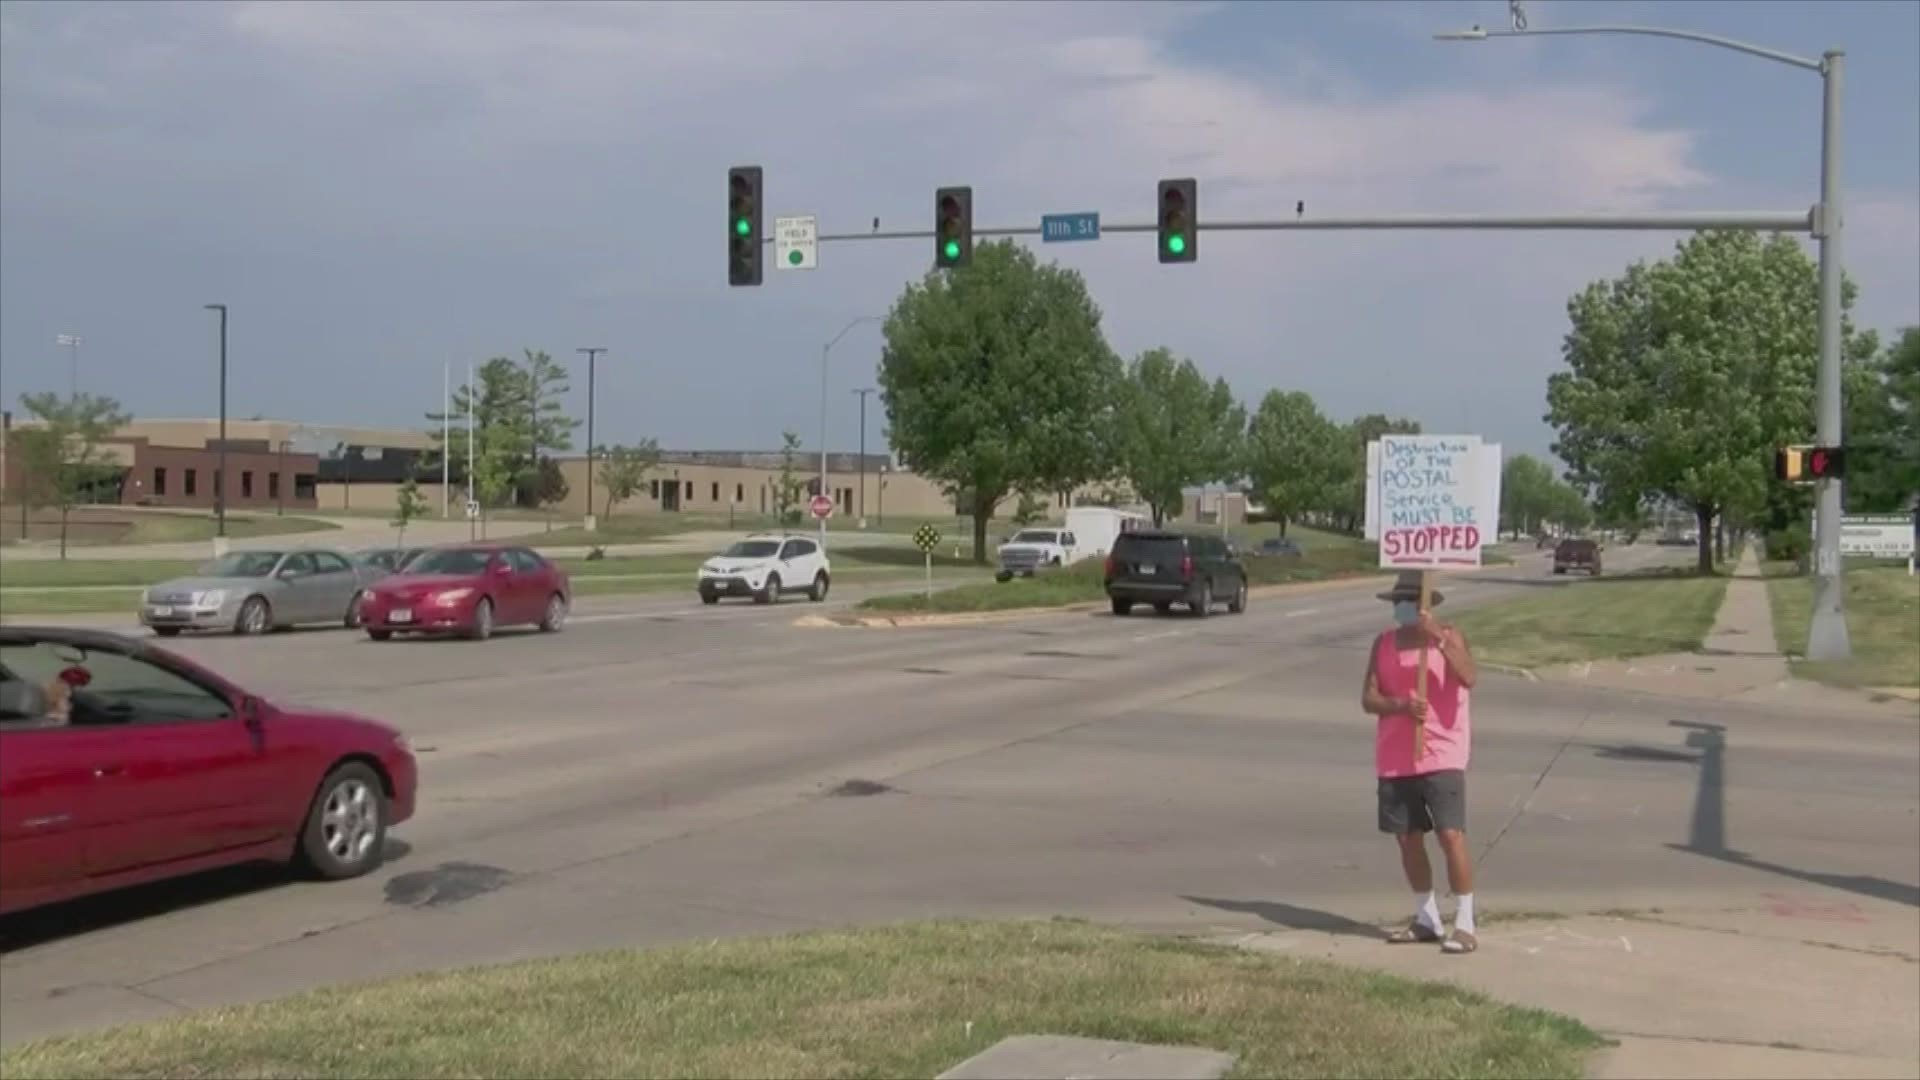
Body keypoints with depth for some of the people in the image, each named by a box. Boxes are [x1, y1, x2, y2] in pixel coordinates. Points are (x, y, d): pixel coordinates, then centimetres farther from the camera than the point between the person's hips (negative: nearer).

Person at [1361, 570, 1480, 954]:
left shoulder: (1449, 636, -4)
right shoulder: (1384, 643, 7)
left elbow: (1468, 677, -22)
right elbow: (1368, 698, 1)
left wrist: (1439, 637, -30)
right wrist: (1401, 704, -17)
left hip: (1441, 758, -5)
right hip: (1395, 761, 5)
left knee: (1451, 836, -11)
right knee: (1408, 838, 10)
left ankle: (1465, 924, -3)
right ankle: (1427, 920, 24)